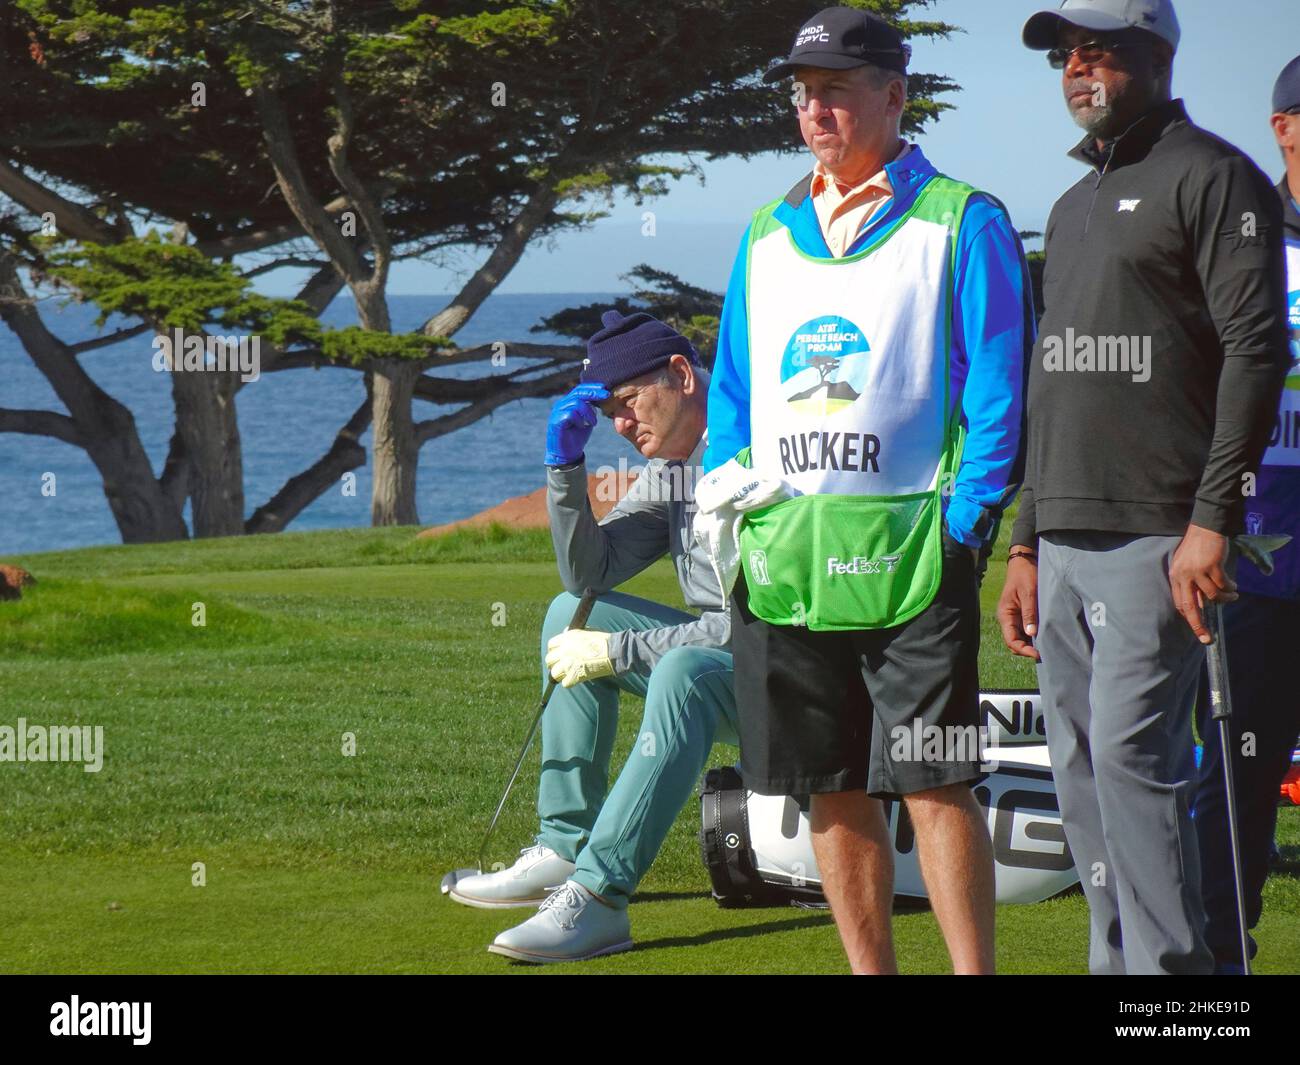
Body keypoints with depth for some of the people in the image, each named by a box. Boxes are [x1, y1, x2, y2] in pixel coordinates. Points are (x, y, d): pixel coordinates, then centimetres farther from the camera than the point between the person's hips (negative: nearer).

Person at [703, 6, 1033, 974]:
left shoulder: (962, 224, -1)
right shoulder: (768, 234, 16)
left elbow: (998, 390, -4)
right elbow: (732, 388, 22)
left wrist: (966, 527, -11)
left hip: (909, 554, -5)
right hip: (781, 558, 6)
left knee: (934, 783, -8)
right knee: (832, 790, 9)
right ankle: (871, 975, 18)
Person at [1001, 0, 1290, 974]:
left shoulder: (1213, 178, -3)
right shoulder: (1074, 208, 23)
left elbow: (1255, 350, -12)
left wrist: (1214, 519, -19)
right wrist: (1027, 544, 20)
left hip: (1155, 538, -8)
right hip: (1065, 544, 8)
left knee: (1132, 756, -14)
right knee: (1080, 768, 7)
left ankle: (1174, 969, -11)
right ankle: (1120, 963, 13)